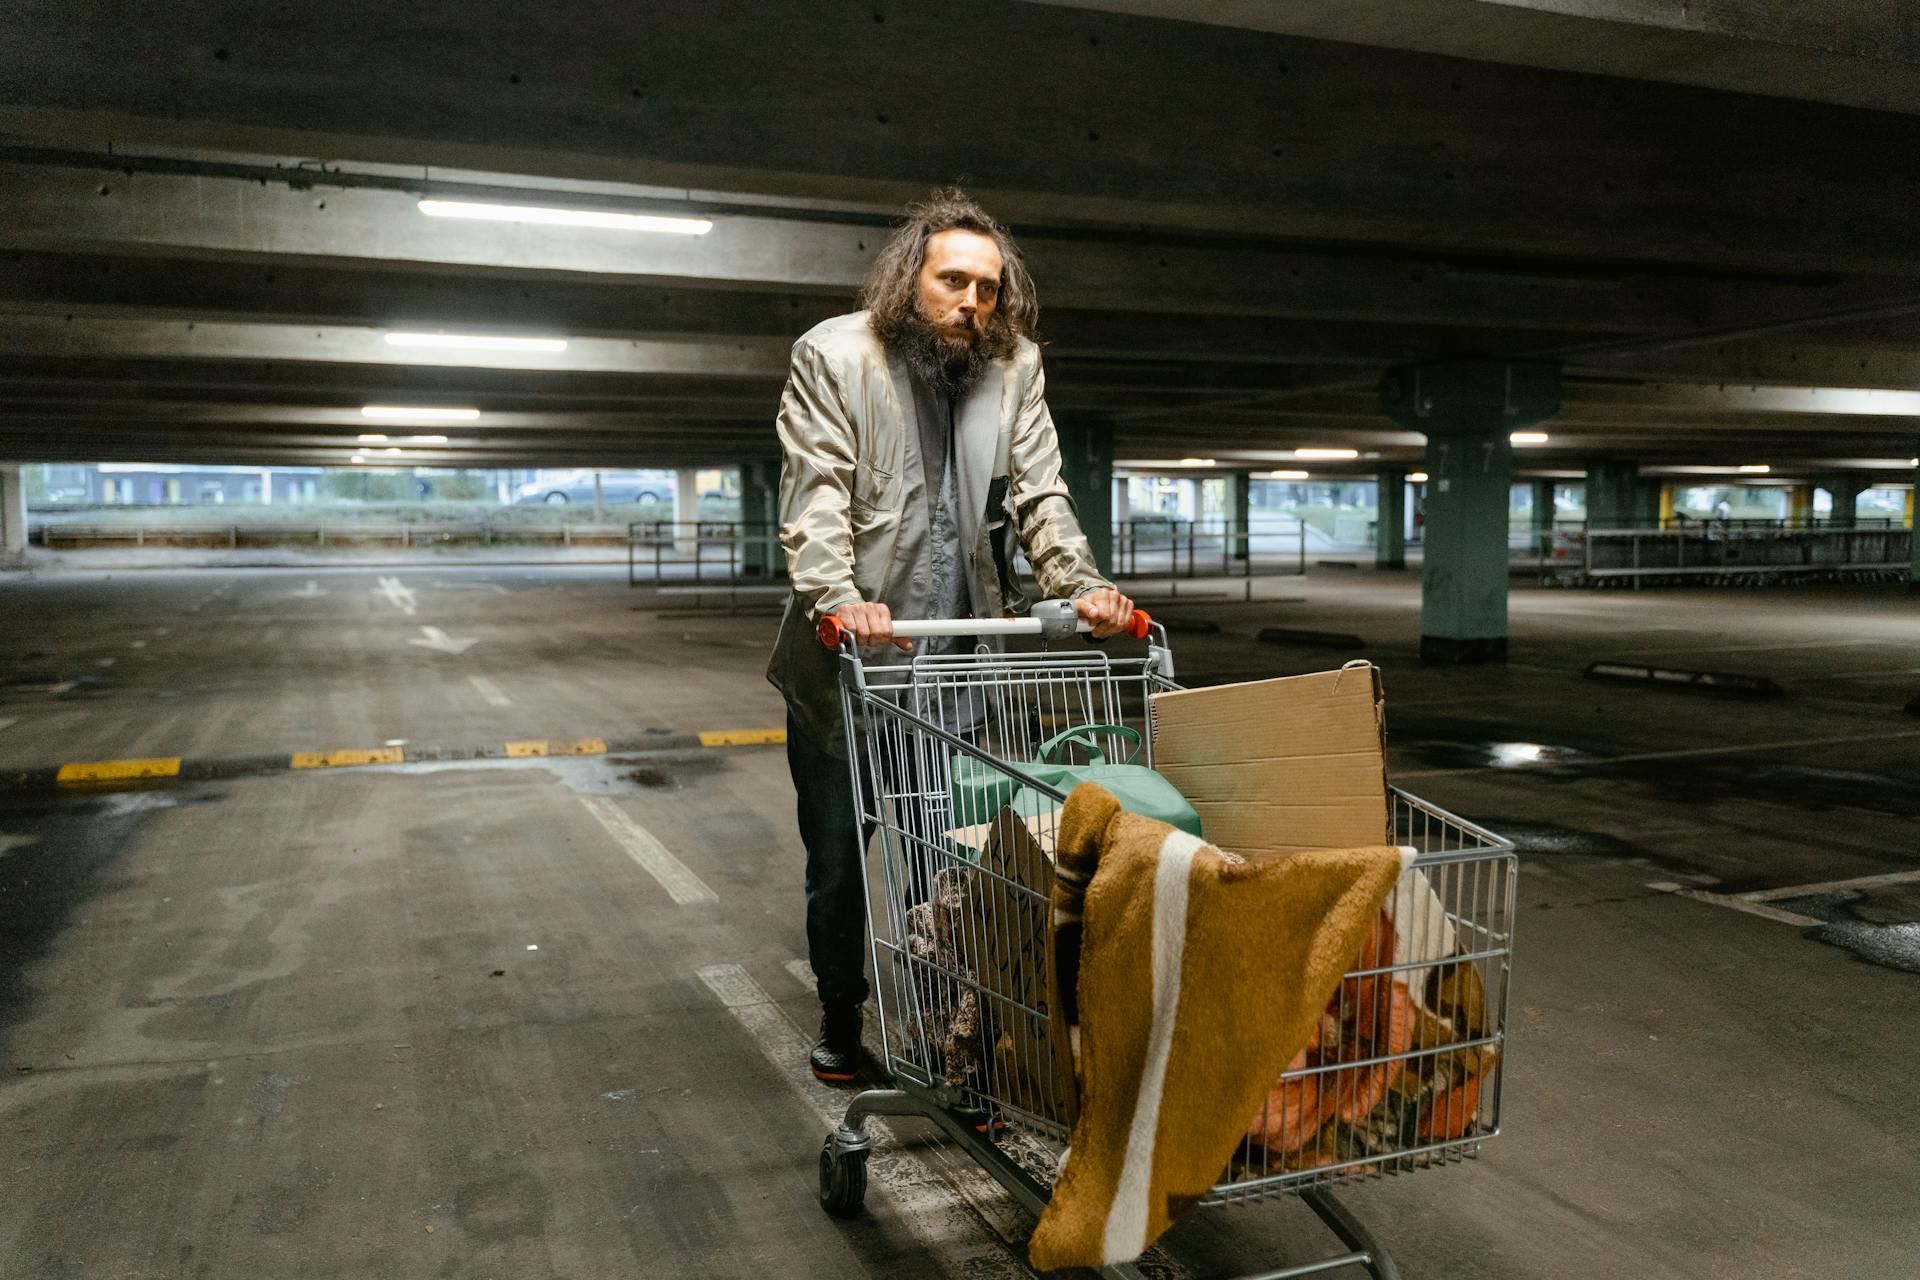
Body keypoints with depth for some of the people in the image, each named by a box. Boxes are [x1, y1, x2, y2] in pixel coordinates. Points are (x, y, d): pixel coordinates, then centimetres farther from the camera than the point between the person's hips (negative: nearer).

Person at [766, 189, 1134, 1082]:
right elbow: (814, 496, -12)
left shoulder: (1014, 367, 8)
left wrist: (1081, 586, -13)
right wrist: (837, 598, -28)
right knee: (838, 850, 11)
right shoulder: (833, 355, -3)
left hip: (960, 662, 2)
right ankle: (841, 1016, 31)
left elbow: (1039, 494, 5)